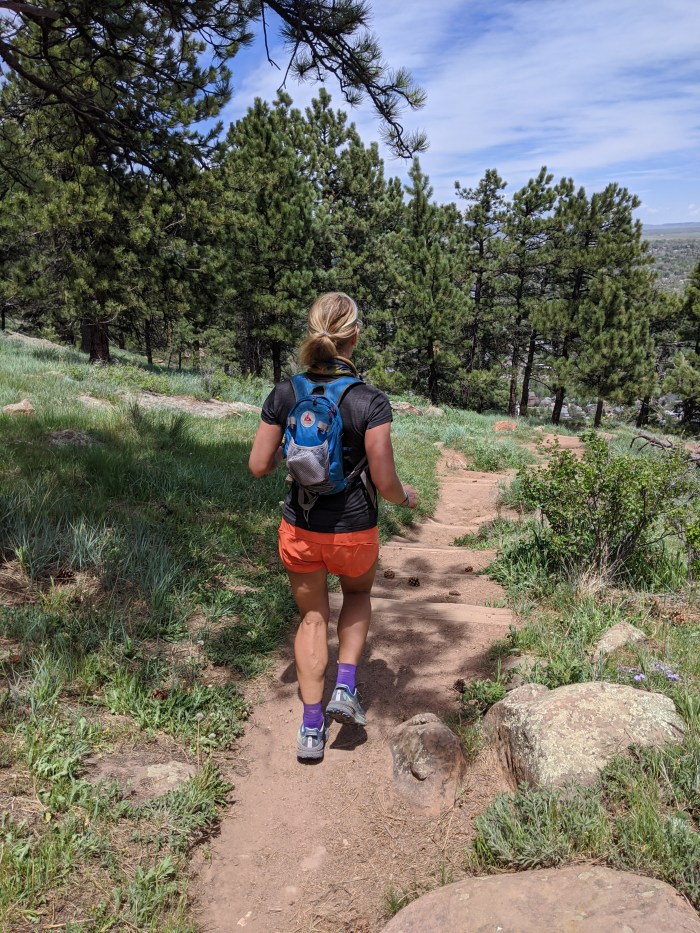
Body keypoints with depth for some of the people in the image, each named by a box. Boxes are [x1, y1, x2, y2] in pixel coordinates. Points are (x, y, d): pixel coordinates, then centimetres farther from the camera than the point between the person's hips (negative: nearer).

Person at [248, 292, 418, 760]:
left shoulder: (284, 394, -8)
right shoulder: (371, 401, -18)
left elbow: (258, 466, -4)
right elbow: (384, 481, -16)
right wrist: (406, 497, 6)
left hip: (299, 529, 2)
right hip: (354, 532, -2)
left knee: (312, 617, 20)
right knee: (358, 595, 31)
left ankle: (312, 729, 26)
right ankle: (346, 687, 19)